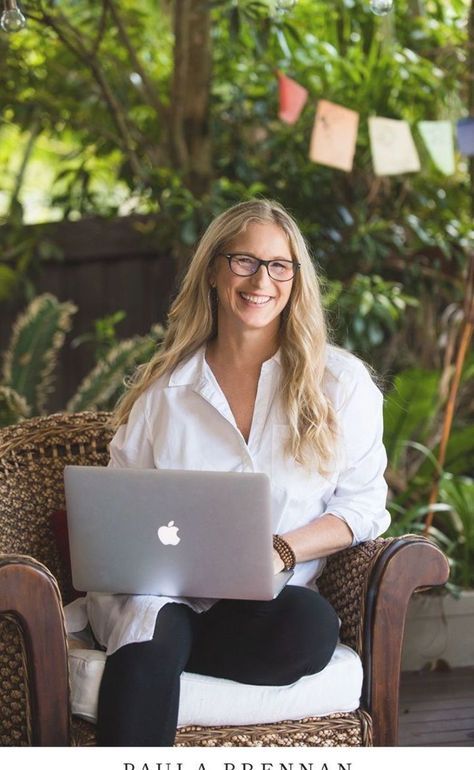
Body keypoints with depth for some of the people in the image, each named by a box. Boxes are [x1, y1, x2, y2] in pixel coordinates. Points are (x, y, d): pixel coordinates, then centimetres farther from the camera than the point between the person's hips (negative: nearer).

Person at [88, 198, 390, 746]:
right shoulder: (162, 387, 14)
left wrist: (281, 552, -11)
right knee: (147, 657, -37)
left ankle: (150, 645, -21)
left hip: (270, 597, 1)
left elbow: (362, 502, 7)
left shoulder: (340, 382, 10)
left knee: (312, 627, -36)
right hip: (159, 591, 0)